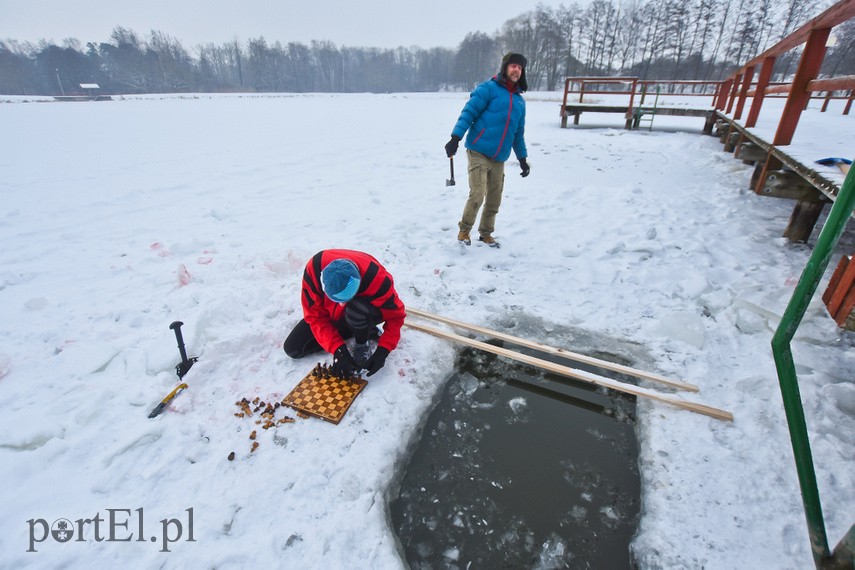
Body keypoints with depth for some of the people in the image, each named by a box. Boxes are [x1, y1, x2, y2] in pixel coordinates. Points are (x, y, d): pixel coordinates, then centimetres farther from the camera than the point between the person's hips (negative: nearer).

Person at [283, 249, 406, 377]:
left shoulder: (376, 278, -38)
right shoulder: (314, 269, -33)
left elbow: (395, 315, -25)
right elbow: (316, 316, -24)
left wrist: (383, 350, -34)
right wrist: (338, 349, -33)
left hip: (365, 314, -3)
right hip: (332, 315, 4)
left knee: (357, 309, -40)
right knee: (292, 348, -5)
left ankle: (362, 346, -8)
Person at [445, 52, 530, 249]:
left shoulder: (519, 101, 18)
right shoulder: (489, 88, -2)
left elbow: (519, 132, 25)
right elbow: (469, 112, -9)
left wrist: (522, 157, 24)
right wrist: (456, 137, -20)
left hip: (499, 159, 6)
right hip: (478, 152, -6)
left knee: (494, 201, 7)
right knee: (477, 195, -14)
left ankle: (485, 233, 27)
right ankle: (464, 230, 9)